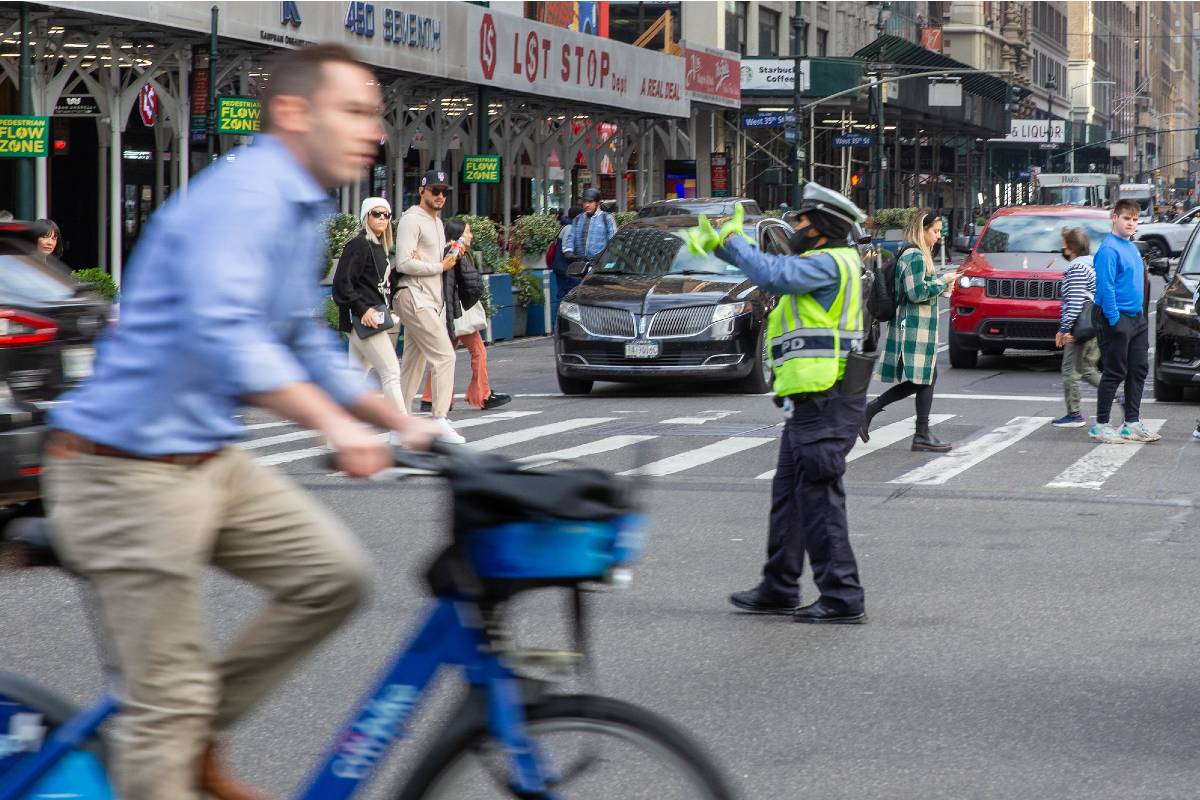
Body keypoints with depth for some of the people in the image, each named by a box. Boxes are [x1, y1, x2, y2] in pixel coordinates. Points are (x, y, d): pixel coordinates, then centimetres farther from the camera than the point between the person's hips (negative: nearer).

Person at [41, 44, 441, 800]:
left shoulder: (300, 213, 13)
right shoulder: (242, 196, -19)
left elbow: (307, 349, 23)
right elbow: (223, 332, -34)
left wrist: (405, 422, 12)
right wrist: (337, 425, -42)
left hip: (210, 457, 9)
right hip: (132, 471, -9)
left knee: (333, 572, -1)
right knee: (167, 696, -5)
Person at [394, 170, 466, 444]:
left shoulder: (437, 222, 21)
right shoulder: (412, 220, -10)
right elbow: (404, 264, -19)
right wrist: (440, 267, -12)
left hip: (433, 299, 10)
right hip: (415, 298, -10)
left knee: (413, 362, 12)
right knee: (444, 355, -16)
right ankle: (440, 420, -16)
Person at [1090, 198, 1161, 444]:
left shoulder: (1132, 248, 14)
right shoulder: (1109, 249, -14)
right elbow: (1105, 286, -19)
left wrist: (1141, 315, 18)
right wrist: (1114, 320, -22)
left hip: (1137, 318, 9)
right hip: (1117, 319, -9)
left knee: (1139, 370, 11)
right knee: (1115, 373, -5)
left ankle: (1133, 423, 18)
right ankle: (1101, 426, 3)